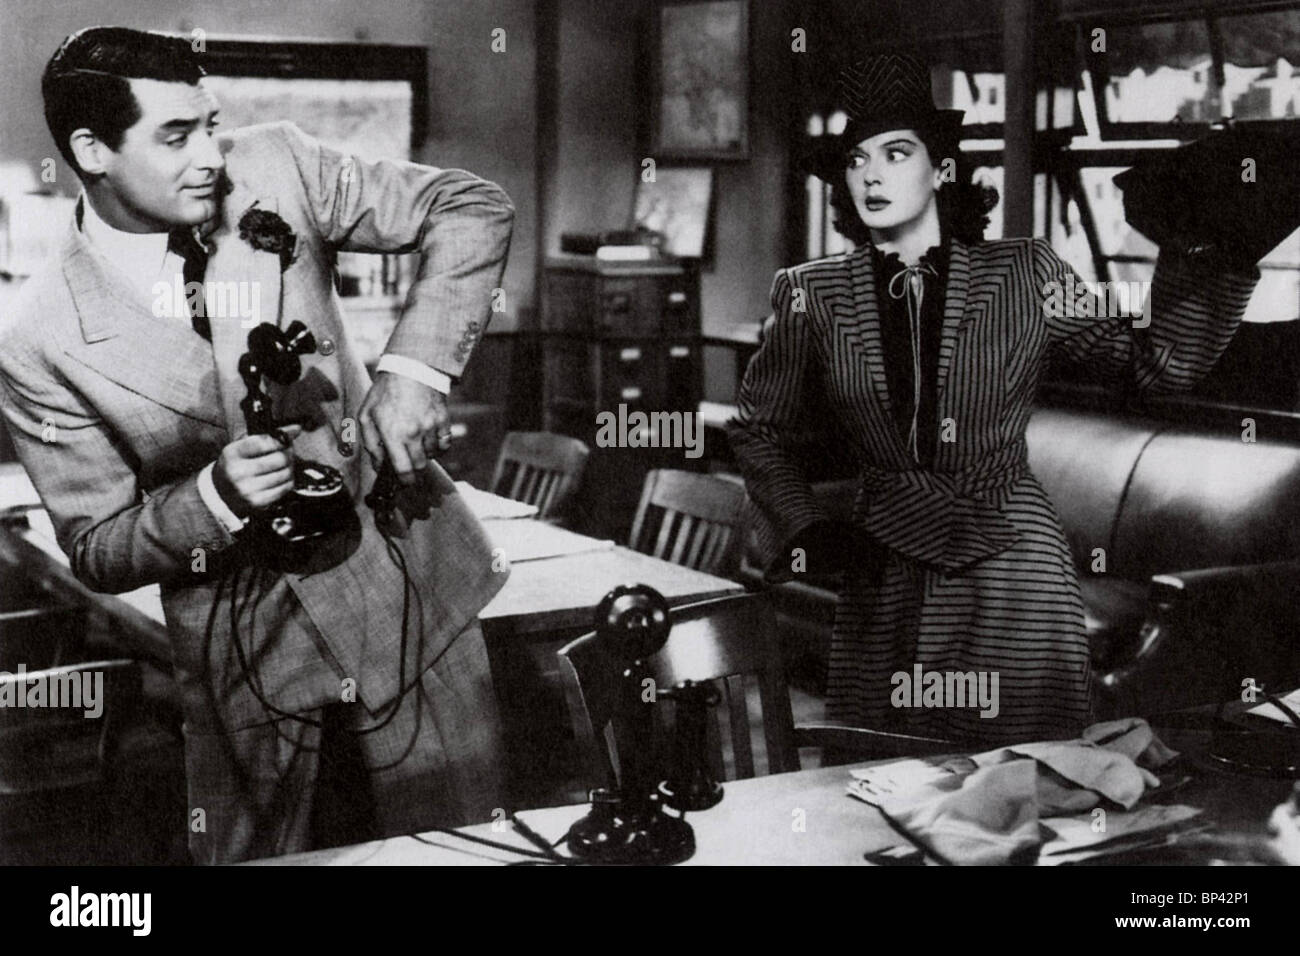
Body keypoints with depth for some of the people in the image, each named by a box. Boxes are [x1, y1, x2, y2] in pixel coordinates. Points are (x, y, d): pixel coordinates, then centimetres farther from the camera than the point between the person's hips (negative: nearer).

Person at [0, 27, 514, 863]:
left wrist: (416, 368, -18)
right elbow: (99, 552, -5)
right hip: (248, 653, -1)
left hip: (414, 589, 2)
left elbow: (473, 211, -5)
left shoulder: (276, 170, -8)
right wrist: (214, 497, -24)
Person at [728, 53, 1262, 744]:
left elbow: (1158, 363, 4)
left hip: (1015, 565, -1)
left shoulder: (1022, 275, 0)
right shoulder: (812, 295, 2)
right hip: (885, 575, 1)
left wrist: (1214, 254, -8)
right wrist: (805, 533, 2)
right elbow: (756, 427, 13)